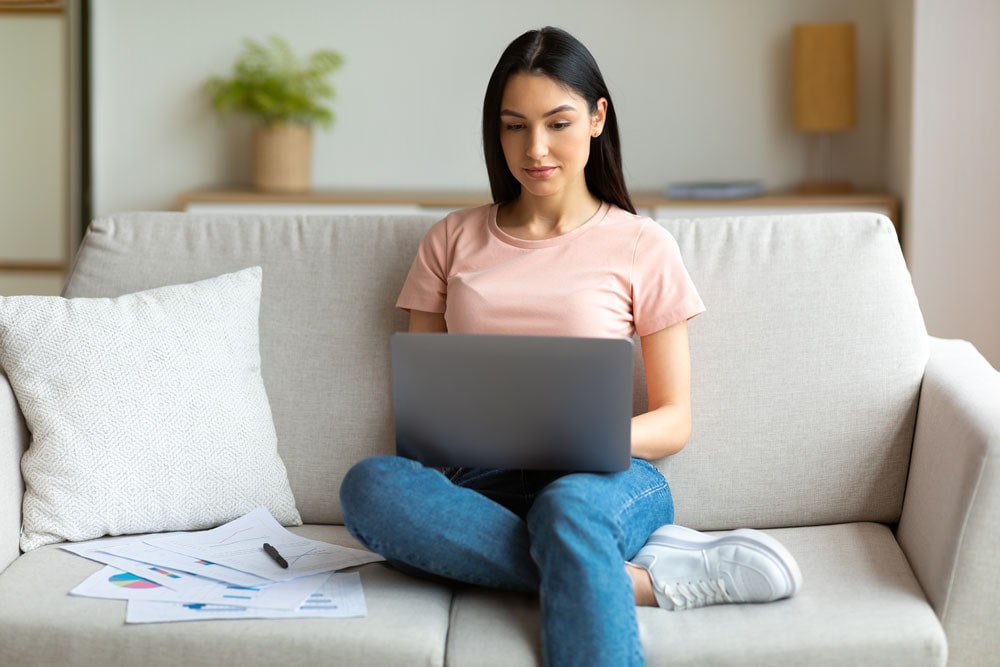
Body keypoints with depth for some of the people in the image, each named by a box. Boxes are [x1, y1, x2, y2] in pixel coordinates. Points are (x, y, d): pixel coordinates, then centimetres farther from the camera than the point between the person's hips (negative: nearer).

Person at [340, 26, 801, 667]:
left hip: (607, 480, -3)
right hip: (483, 486, 3)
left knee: (568, 506, -40)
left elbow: (674, 422, 7)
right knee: (370, 485, -33)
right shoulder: (453, 241, 16)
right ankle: (640, 575, -29)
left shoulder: (641, 246, 8)